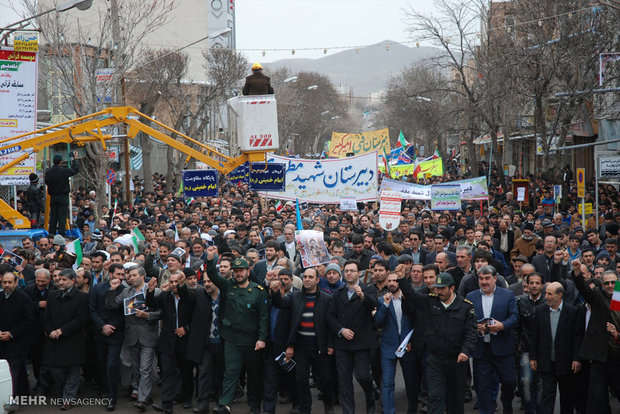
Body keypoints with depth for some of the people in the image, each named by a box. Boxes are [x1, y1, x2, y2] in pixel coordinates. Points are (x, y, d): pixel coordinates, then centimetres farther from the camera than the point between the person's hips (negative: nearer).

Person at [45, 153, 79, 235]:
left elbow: (47, 182, 6)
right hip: (63, 197, -4)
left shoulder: (48, 172, -2)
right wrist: (74, 159, 14)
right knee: (62, 216, -2)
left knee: (53, 216, 10)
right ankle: (61, 234, -5)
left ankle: (51, 233, 11)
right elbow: (75, 170, 1)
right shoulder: (64, 171, -12)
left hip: (53, 197, 4)